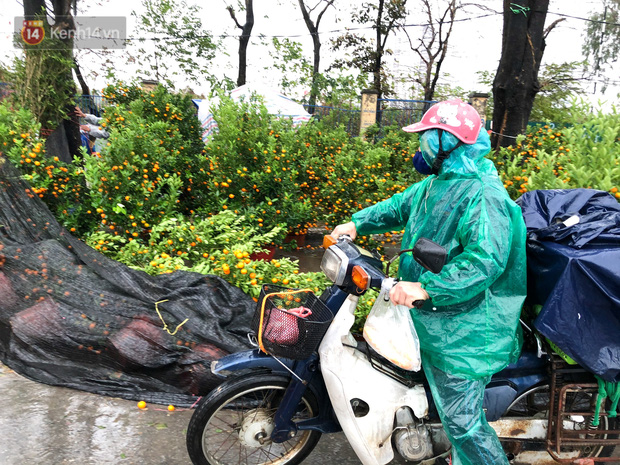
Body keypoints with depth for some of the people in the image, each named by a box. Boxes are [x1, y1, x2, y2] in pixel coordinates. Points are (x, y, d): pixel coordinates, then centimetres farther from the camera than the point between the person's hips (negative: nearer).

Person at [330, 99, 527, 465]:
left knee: (460, 419, 2)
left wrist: (425, 288, -37)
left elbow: (486, 259, -34)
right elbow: (399, 206, 23)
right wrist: (357, 223, 13)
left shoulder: (484, 195, -23)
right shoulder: (435, 184, 9)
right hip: (434, 322, 10)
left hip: (462, 334, -10)